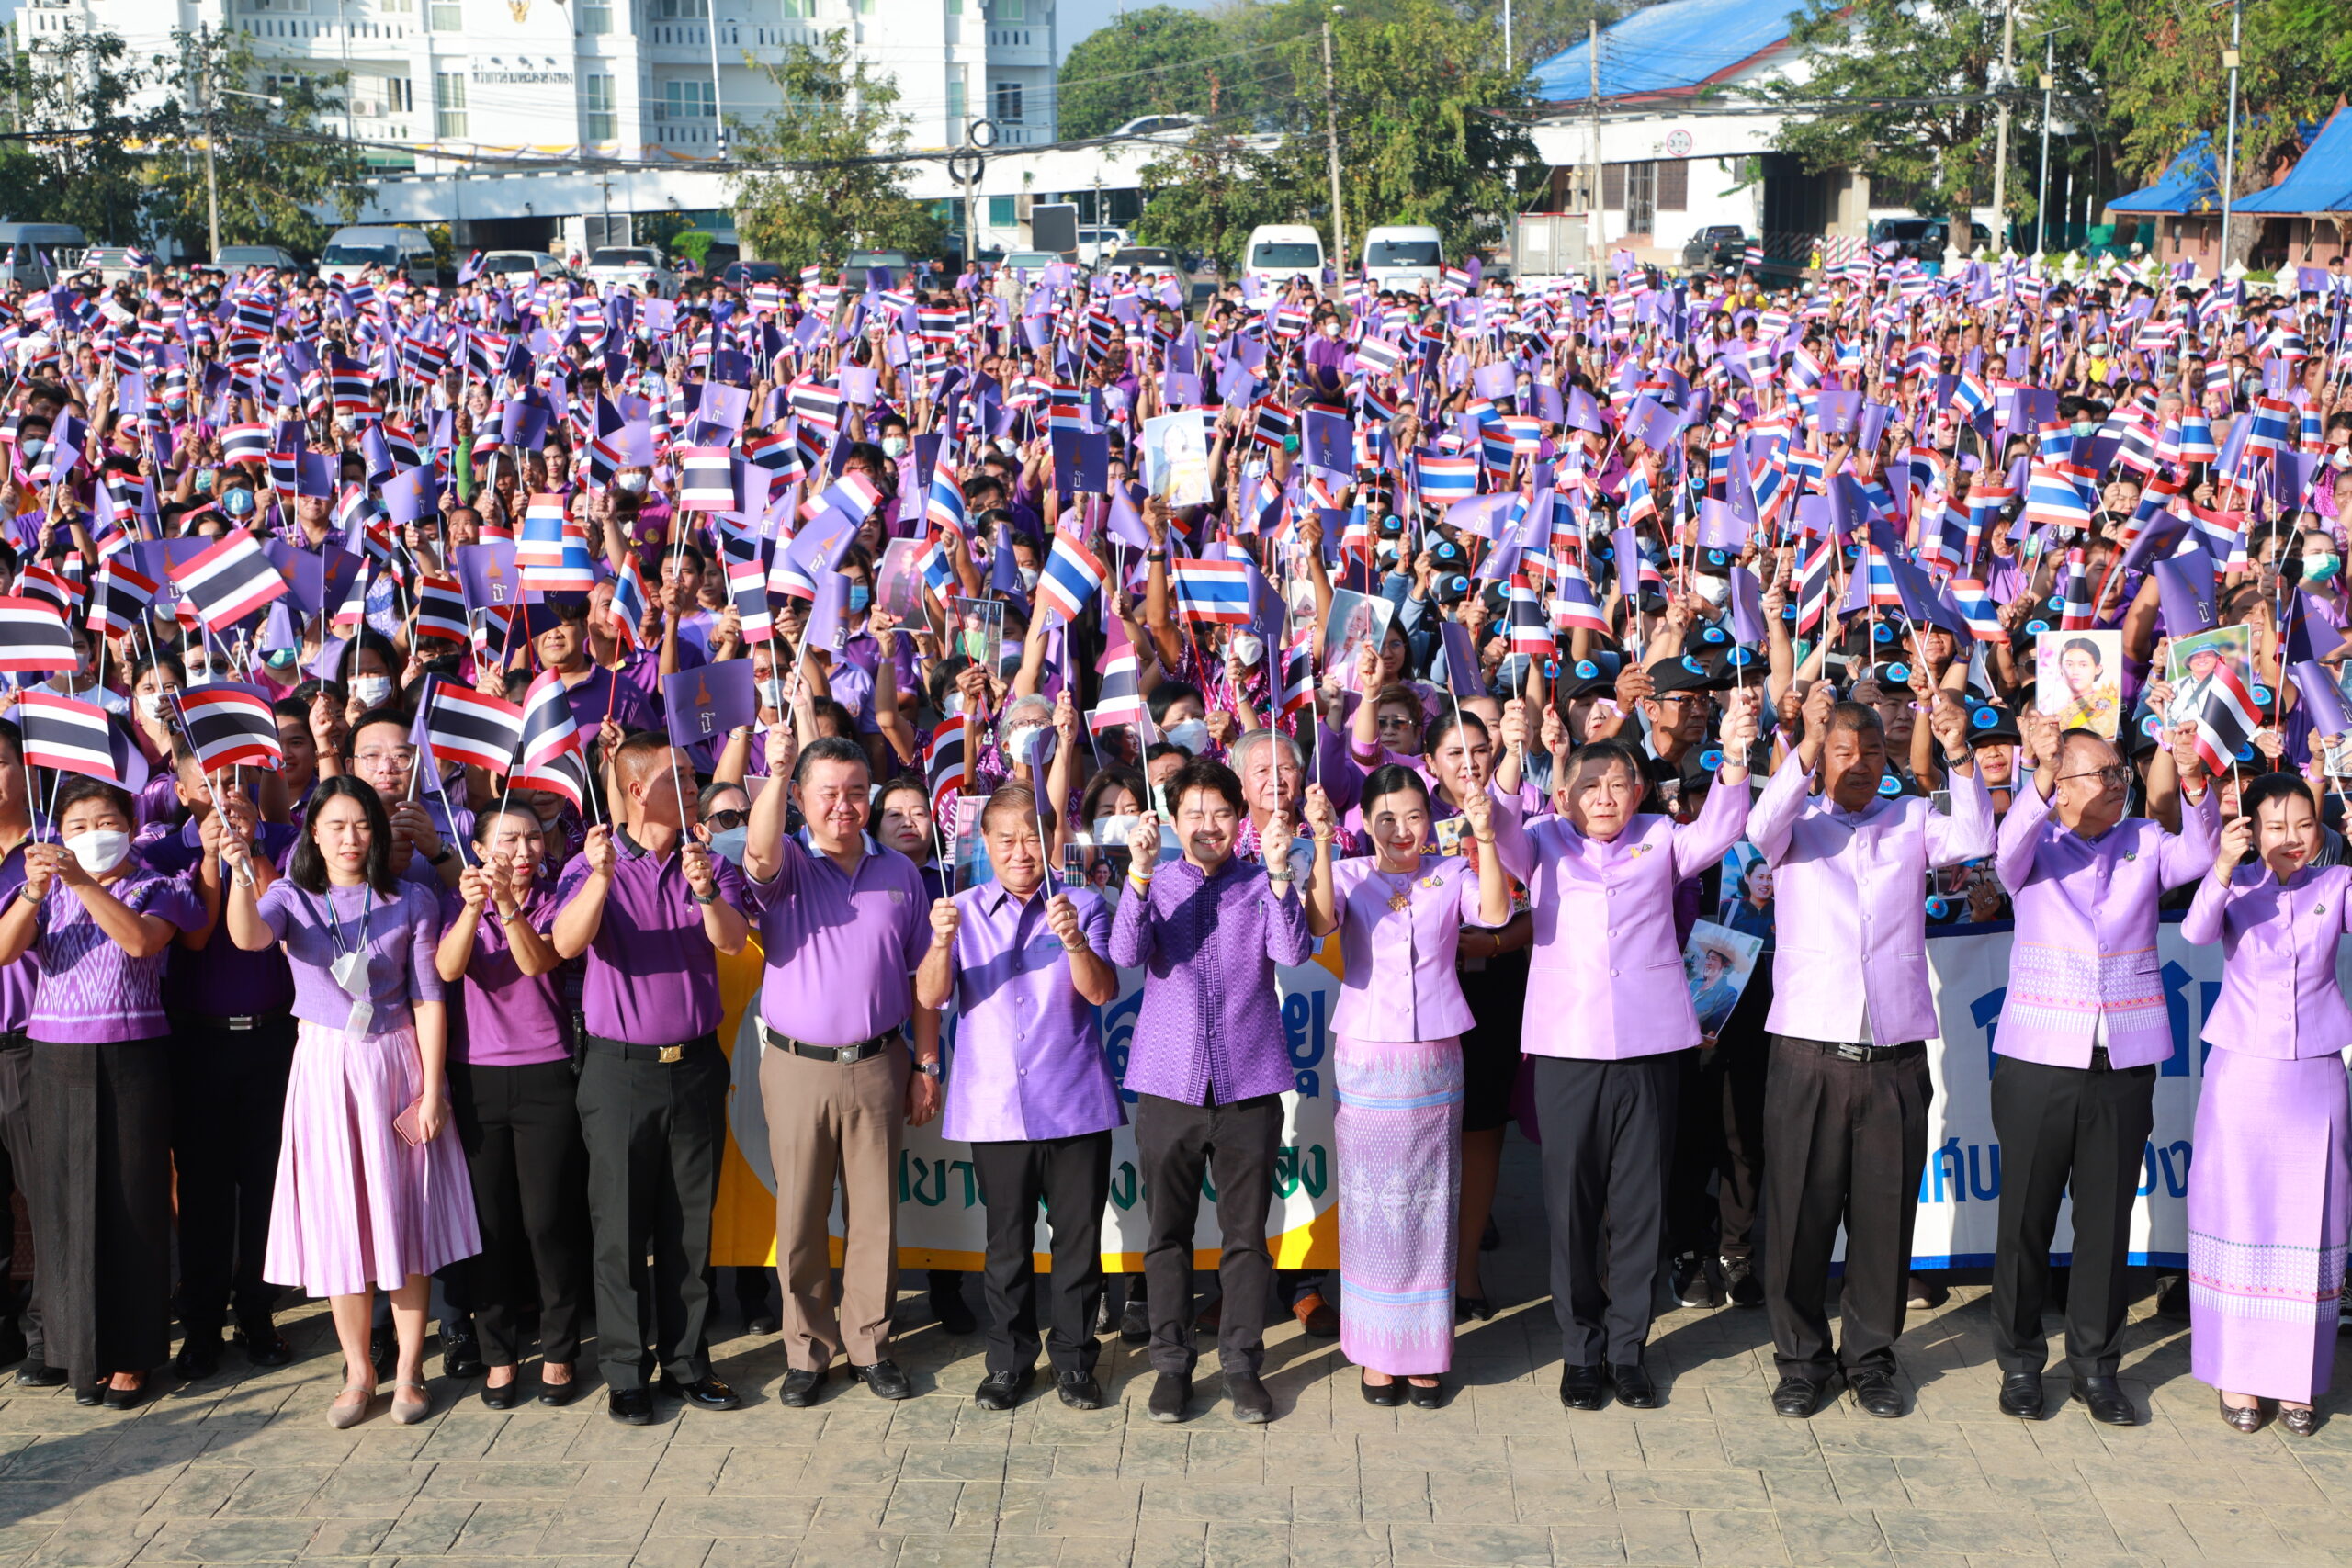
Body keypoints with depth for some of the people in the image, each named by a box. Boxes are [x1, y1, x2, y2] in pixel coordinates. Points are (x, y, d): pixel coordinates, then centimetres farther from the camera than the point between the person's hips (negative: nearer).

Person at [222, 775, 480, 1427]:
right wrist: (241, 872, -38)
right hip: (324, 1066, 1)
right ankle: (358, 1372, 15)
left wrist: (431, 1091, -5)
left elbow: (428, 999, 0)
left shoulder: (412, 901, 1)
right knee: (337, 1220, 4)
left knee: (406, 1217, 2)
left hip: (397, 1065, -1)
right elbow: (249, 936, -20)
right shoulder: (292, 899, 3)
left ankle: (408, 1372, 12)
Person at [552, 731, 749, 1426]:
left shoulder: (707, 861, 5)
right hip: (620, 1068, -3)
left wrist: (705, 893, -31)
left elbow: (732, 940, -11)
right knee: (621, 1226, 2)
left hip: (695, 1063, 3)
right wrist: (601, 877, -36)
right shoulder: (592, 865, -2)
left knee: (690, 1224, 9)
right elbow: (567, 942, -20)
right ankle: (625, 1372, 11)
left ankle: (685, 1361, 19)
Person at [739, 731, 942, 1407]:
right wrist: (775, 774, -40)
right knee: (800, 1216, 5)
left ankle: (869, 1345, 20)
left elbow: (921, 976, 10)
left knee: (875, 1213, 8)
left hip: (877, 1066, 2)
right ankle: (808, 1352, 17)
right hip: (797, 1066, -1)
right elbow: (761, 853, -26)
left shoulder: (899, 872, 7)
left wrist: (926, 1064, 7)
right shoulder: (786, 866, 0)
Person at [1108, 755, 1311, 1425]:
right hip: (1168, 1086, 1)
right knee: (1168, 1233, 7)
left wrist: (1277, 871, -23)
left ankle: (1242, 1363, 17)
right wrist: (1139, 872, -21)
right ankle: (1172, 1363, 18)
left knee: (1246, 1233, 5)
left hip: (1248, 1087, 0)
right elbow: (1126, 953, -10)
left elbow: (1293, 951, -12)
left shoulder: (1261, 885, 5)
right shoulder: (1155, 885, 7)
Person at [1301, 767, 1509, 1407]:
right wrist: (1323, 843, -29)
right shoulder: (1349, 875, 1)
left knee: (1431, 1203, 7)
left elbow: (1494, 913, -16)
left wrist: (1485, 837, -28)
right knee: (1371, 1204, 3)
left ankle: (1426, 1352, 17)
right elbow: (1320, 924, -19)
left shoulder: (1451, 874, 3)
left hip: (1435, 1060, 1)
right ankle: (1376, 1349, 15)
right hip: (1367, 1060, -1)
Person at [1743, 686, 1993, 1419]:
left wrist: (1958, 754, -18)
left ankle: (1870, 1357, 21)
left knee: (1885, 1213, 7)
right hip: (1809, 1050, -1)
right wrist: (1808, 741, -27)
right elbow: (1762, 827, -14)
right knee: (1800, 1211, 3)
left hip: (1896, 1056, 1)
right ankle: (1802, 1358, 17)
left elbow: (1975, 838, -5)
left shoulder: (1912, 819, 13)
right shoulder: (1797, 823, 9)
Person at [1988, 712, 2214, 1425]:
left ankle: (2096, 1363, 19)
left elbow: (2197, 856, -9)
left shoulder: (2146, 843, 9)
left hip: (2124, 1062, 2)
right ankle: (2020, 1360, 17)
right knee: (2026, 1214, 5)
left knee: (2107, 1218, 7)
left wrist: (2192, 782, -27)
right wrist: (2043, 774, -38)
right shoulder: (2037, 845, 2)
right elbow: (2009, 848, -20)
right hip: (2038, 1059, -2)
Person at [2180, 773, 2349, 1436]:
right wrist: (2223, 870, -35)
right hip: (2242, 1075, -1)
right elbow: (2196, 932, -19)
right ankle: (2236, 1371, 13)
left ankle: (2296, 1378, 16)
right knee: (2238, 1217, 3)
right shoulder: (2237, 885, 0)